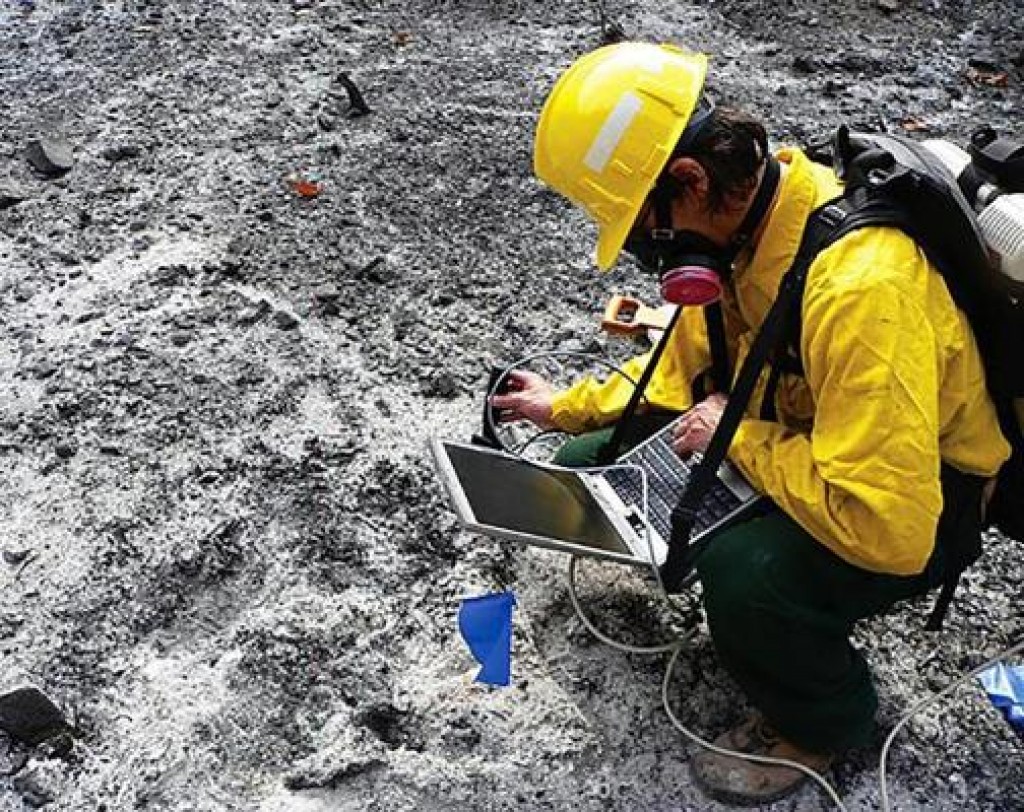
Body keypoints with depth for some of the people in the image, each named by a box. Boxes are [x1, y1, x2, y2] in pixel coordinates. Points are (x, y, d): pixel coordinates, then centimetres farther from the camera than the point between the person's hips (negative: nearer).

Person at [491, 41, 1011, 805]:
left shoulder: (859, 286, -38)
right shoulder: (739, 212, -11)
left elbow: (886, 528, -40)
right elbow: (691, 358, 10)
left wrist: (740, 437, -28)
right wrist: (567, 407, 9)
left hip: (914, 494, -7)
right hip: (794, 427, 8)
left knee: (745, 574, -35)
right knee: (590, 471, 1)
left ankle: (825, 721, -1)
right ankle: (752, 615, 16)